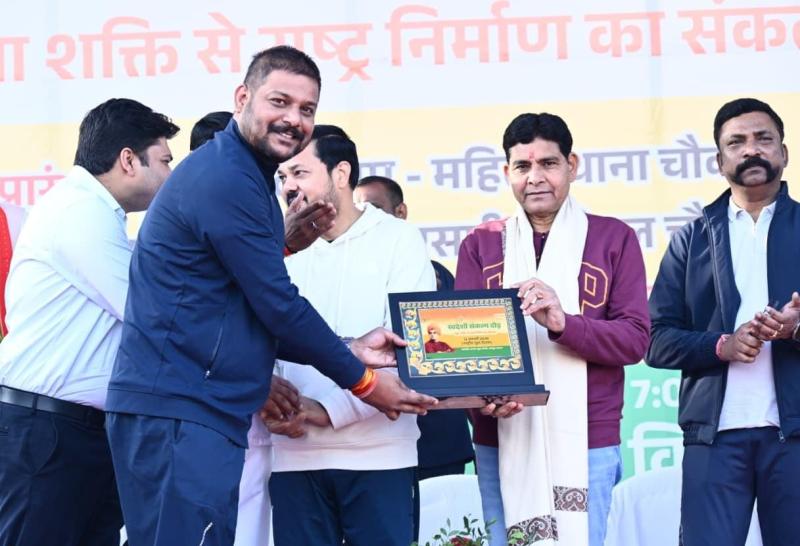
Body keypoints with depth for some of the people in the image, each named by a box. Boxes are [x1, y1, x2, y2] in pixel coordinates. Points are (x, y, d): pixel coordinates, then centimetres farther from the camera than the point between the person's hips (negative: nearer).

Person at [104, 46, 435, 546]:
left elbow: (260, 317, 23)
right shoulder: (225, 179, -12)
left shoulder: (245, 179, 20)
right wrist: (362, 380, -2)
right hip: (178, 412, -10)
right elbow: (277, 306, -13)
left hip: (200, 411, 10)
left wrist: (349, 352, 15)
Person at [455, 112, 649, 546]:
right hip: (501, 440, 2)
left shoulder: (613, 239, 6)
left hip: (585, 440, -1)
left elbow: (635, 338, -1)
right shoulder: (480, 244, 11)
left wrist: (565, 323, -19)